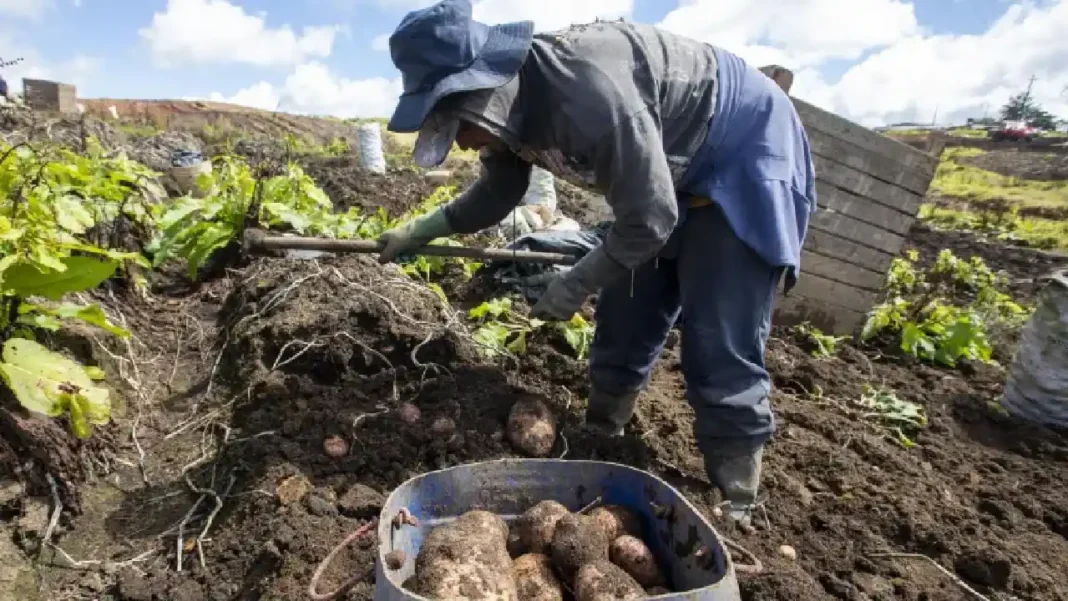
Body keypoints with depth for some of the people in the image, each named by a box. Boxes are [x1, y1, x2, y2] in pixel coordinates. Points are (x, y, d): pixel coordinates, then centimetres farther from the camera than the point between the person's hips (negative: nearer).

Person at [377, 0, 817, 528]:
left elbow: (649, 219, -29)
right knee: (621, 327, 9)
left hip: (744, 161, -8)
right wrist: (416, 232, 10)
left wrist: (576, 285, -16)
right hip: (670, 177, 8)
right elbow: (494, 195, 12)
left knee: (719, 355, -11)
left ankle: (733, 506, 5)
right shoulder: (508, 105, -7)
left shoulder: (586, 86, -36)